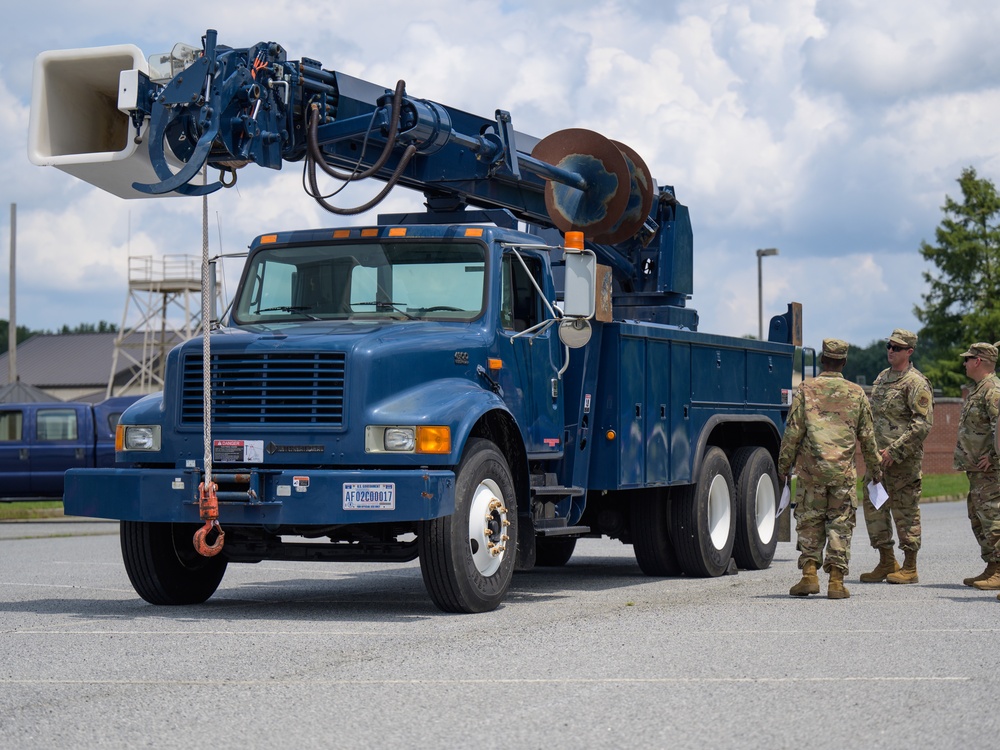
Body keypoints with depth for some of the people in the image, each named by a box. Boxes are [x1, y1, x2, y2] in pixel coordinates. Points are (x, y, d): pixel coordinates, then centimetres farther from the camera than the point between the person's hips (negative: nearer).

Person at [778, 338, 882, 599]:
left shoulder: (806, 390, 0)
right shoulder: (856, 393, 6)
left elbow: (793, 431, -2)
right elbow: (867, 436, 10)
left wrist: (784, 465, 7)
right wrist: (875, 468, 21)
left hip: (811, 468, -1)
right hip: (844, 470, 1)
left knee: (809, 521, 8)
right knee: (840, 523, 5)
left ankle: (809, 574, 2)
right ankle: (836, 580, 1)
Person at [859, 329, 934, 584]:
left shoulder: (916, 383, -11)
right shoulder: (882, 377, 15)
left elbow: (923, 424, -16)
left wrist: (895, 450, -19)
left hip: (904, 459, -8)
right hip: (878, 456, 8)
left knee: (905, 510, -2)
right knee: (873, 506, 8)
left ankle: (909, 568, 5)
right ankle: (886, 563, 17)